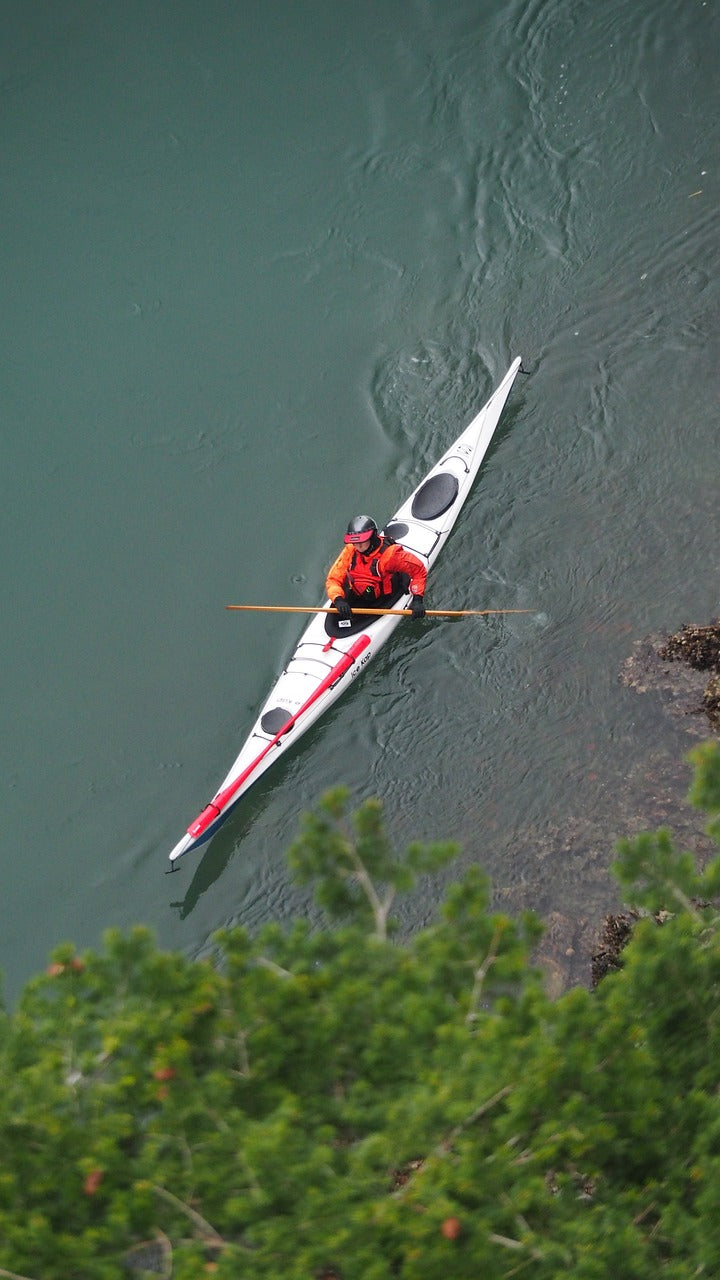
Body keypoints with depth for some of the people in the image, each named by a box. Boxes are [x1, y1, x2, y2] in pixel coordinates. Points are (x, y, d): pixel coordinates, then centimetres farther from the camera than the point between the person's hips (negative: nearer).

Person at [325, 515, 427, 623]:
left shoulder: (390, 553, -20)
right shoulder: (349, 551, -9)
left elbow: (419, 570, -12)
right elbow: (333, 580, -9)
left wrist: (417, 599, -22)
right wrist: (338, 600, -30)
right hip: (357, 599, 4)